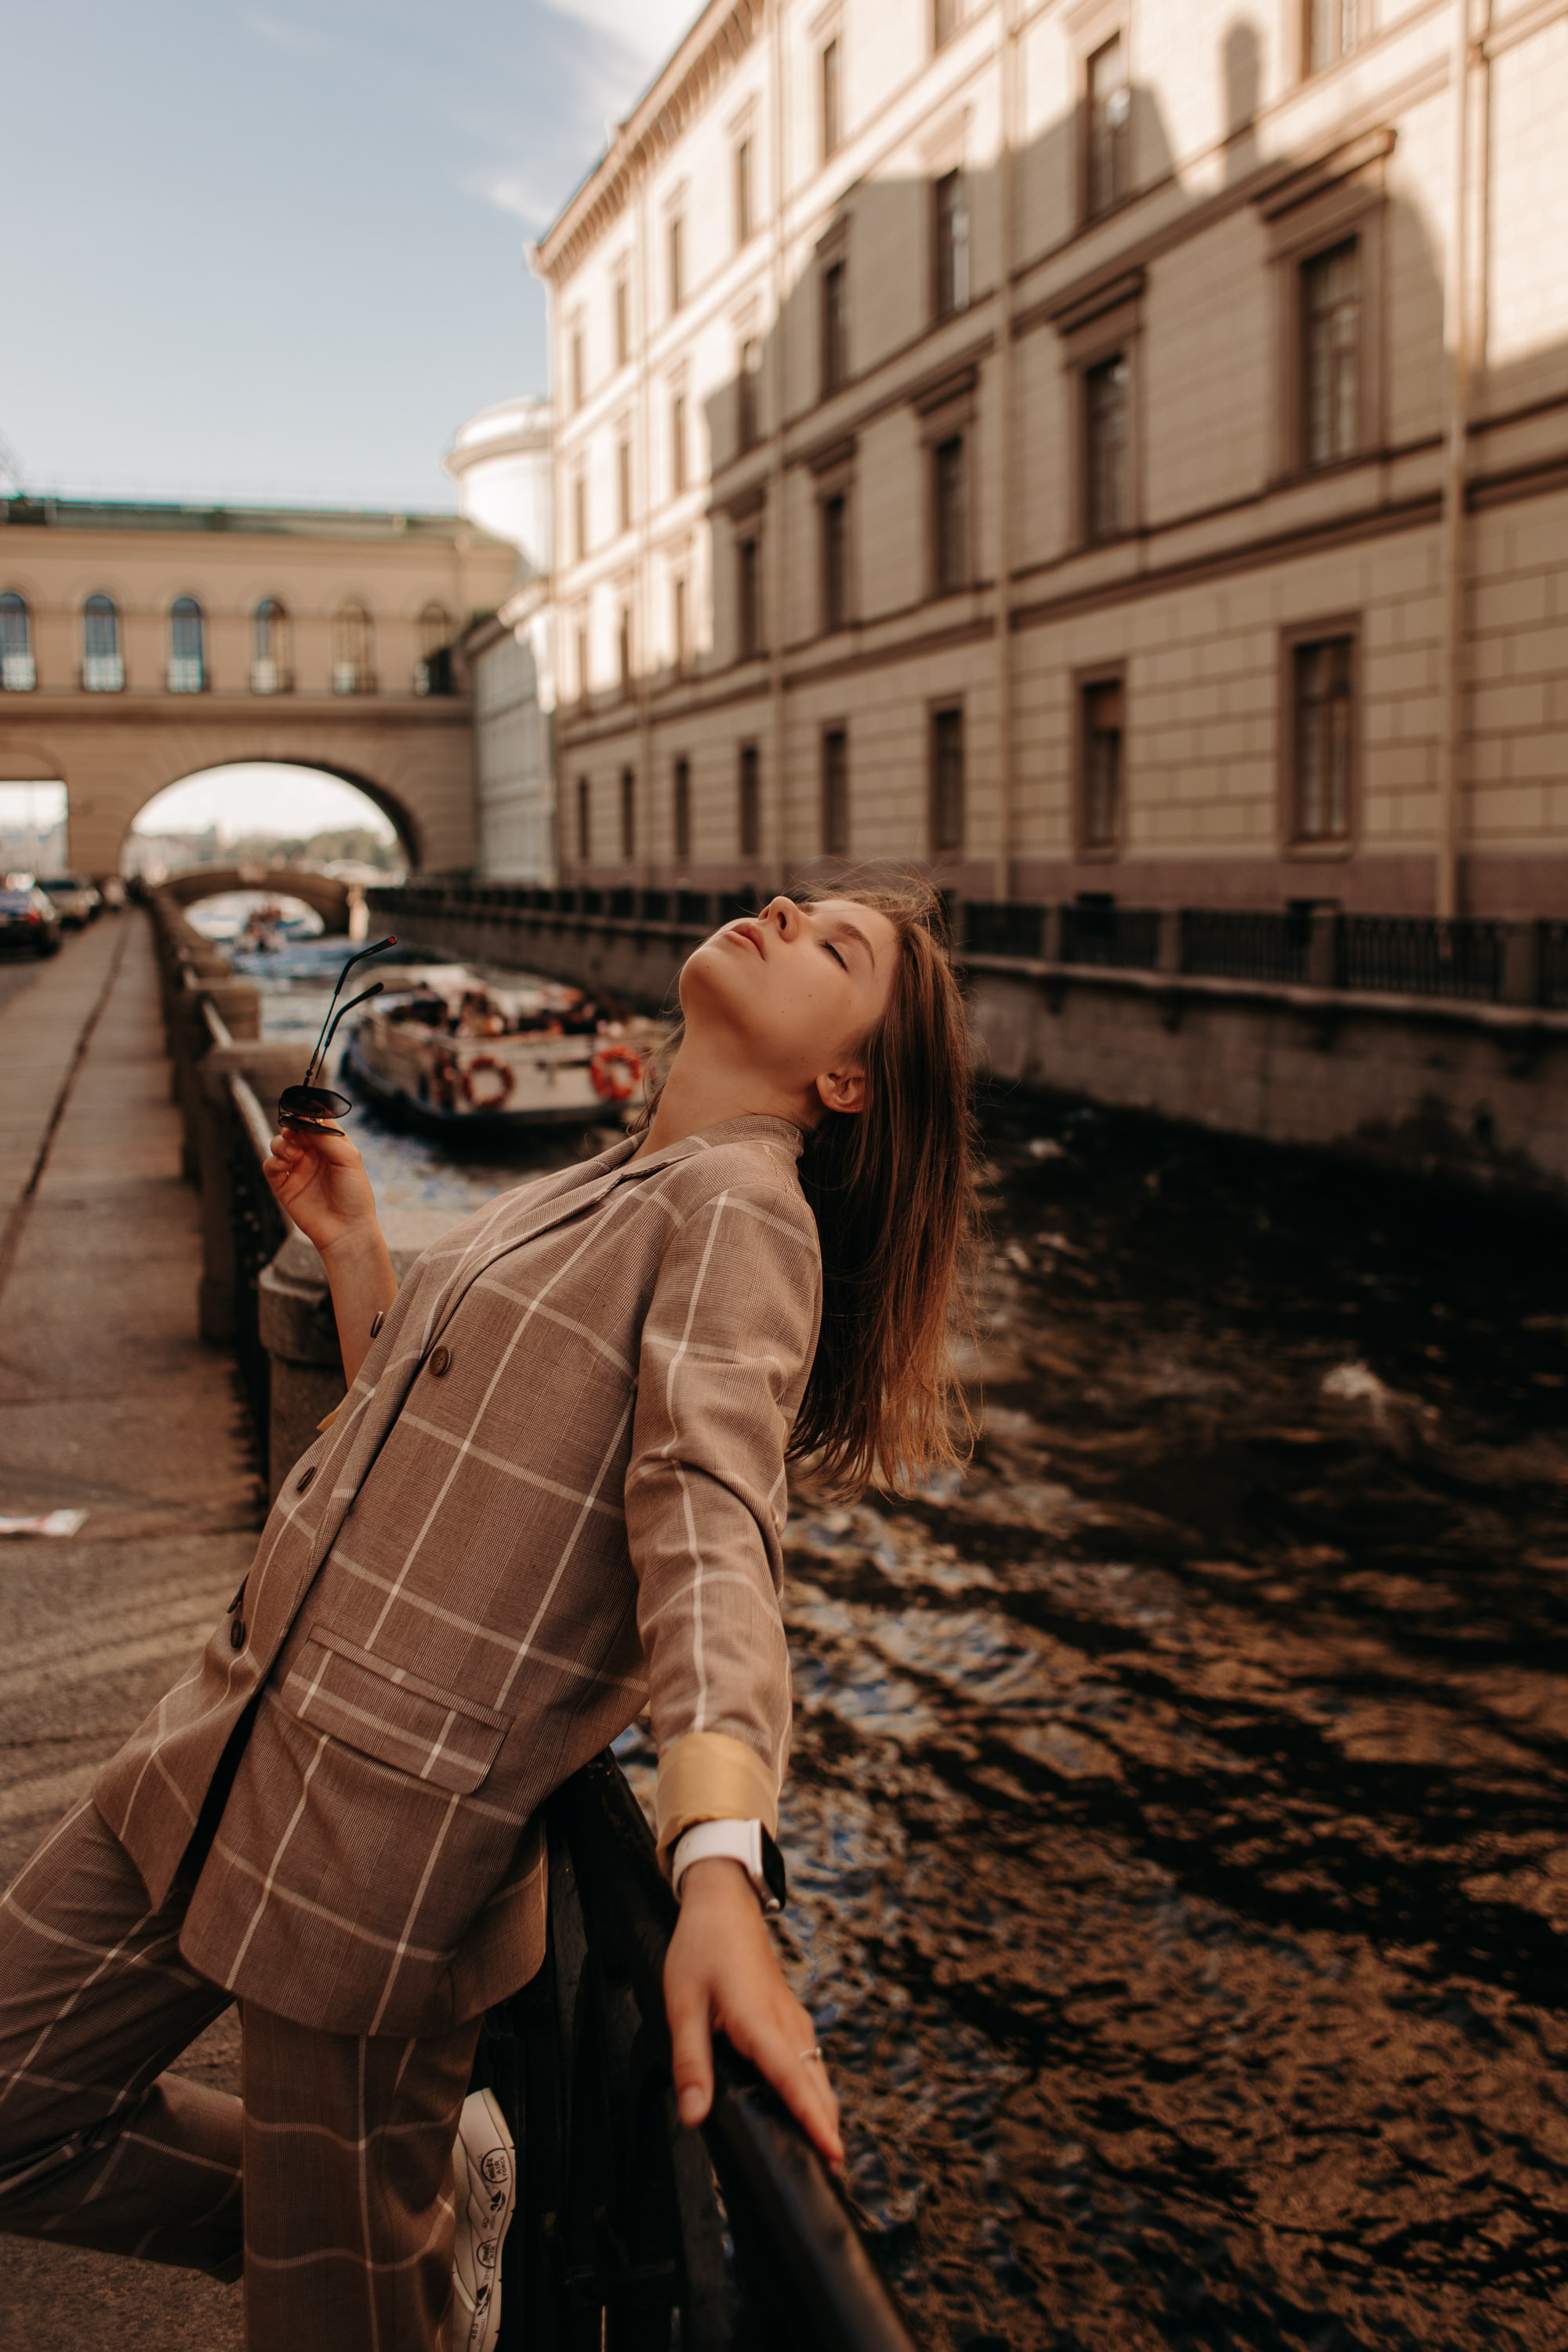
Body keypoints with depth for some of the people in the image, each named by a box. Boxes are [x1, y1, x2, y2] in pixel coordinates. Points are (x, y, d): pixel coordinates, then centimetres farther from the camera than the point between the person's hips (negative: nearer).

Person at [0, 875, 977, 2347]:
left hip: (394, 1839, -8)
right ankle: (414, 2219, 28)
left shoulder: (742, 1214, -12)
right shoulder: (599, 1190, 15)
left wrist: (718, 1875, -41)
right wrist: (349, 1245, 17)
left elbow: (710, 1517, -29)